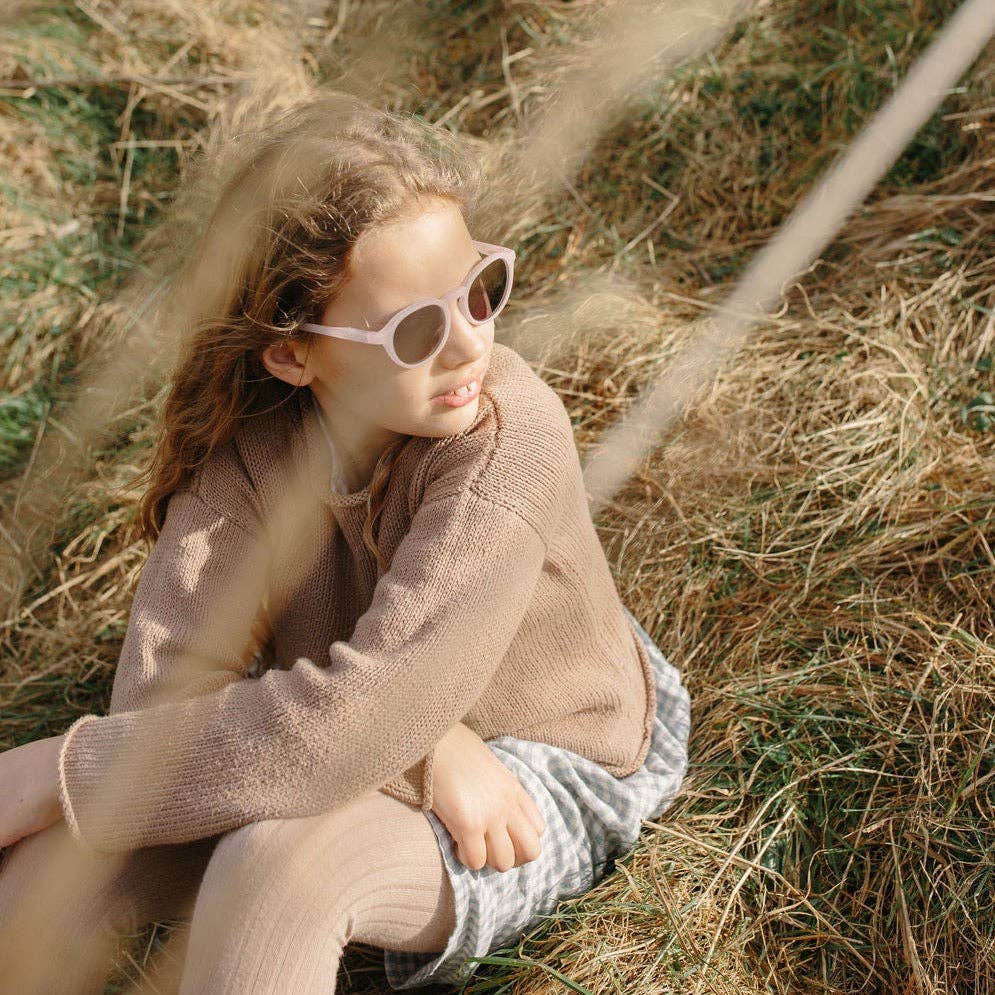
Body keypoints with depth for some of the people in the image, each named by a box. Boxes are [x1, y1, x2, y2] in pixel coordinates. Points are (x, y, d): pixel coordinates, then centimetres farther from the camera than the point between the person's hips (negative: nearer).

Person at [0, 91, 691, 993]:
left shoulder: (508, 438, -32)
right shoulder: (249, 431, -16)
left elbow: (340, 733, -37)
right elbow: (163, 693, -23)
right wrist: (419, 742, -33)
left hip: (540, 785, -4)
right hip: (387, 760, 4)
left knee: (274, 862, -34)